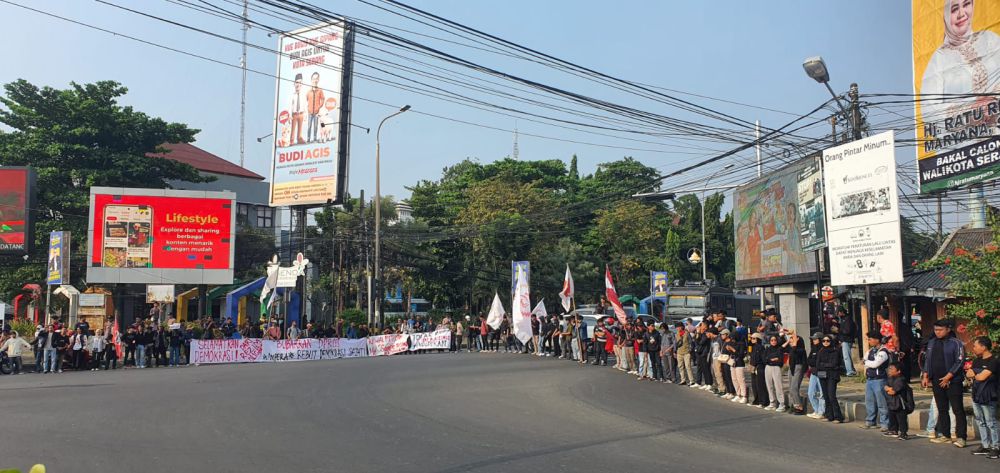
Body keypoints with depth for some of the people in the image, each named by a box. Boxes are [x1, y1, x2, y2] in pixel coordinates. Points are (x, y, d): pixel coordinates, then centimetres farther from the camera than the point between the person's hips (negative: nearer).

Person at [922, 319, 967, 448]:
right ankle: (944, 435, 18)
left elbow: (959, 361, -12)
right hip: (937, 381, 6)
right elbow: (928, 360, 16)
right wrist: (925, 375, 7)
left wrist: (948, 376, -16)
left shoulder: (955, 343, -7)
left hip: (952, 381, -6)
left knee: (958, 409, -4)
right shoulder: (931, 343, 11)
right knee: (942, 409, 11)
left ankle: (960, 437, -2)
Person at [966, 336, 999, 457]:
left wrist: (973, 374, 0)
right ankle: (986, 446, 19)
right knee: (980, 422, 12)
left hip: (988, 398, -8)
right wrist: (972, 374, -10)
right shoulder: (977, 360, 14)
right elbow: (968, 374, 11)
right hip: (976, 396, 8)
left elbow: (982, 377, -19)